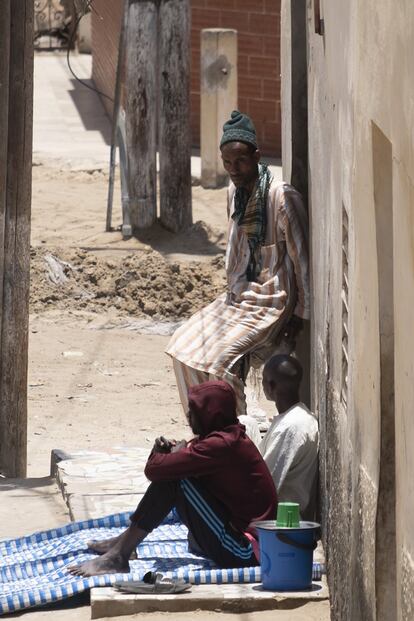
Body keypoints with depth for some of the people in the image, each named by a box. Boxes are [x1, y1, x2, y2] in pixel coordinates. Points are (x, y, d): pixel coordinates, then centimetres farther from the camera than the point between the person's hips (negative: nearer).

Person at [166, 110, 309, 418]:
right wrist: (233, 292, 18)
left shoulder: (282, 197, -19)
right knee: (183, 347, 4)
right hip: (237, 297, 9)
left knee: (219, 359, -23)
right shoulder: (235, 191, 7)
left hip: (269, 303, -9)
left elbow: (302, 259, -15)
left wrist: (300, 315, -13)